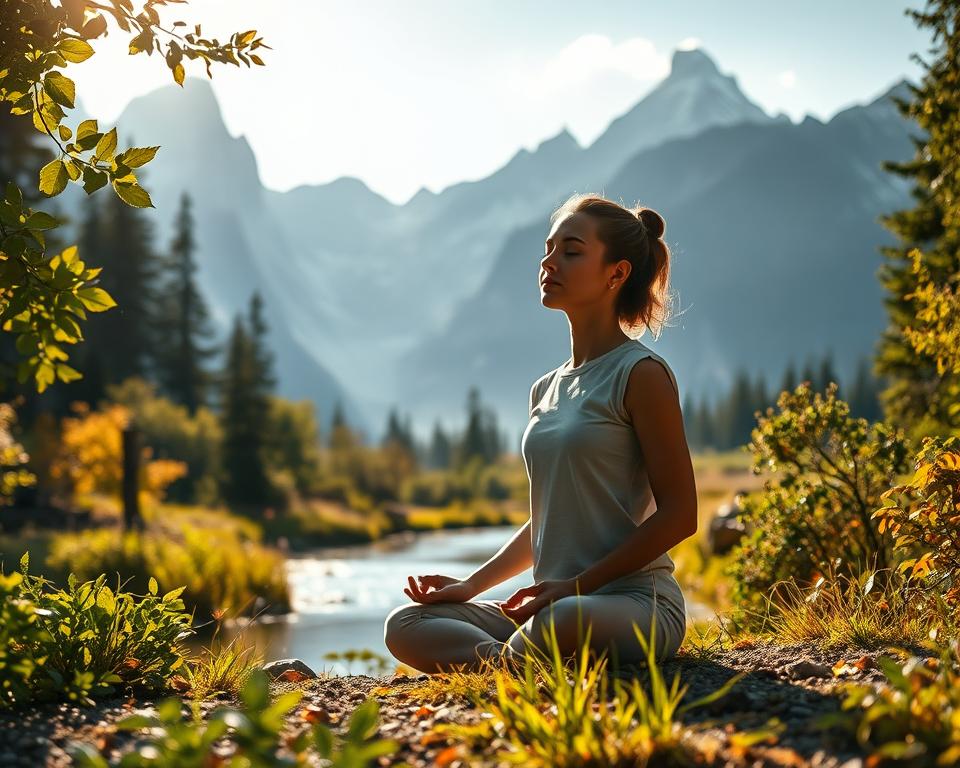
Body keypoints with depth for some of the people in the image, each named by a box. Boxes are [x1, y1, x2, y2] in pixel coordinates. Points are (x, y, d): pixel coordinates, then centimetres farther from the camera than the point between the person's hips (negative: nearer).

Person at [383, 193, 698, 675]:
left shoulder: (641, 374, -6)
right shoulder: (546, 391, 17)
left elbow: (679, 514, -11)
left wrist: (576, 585, -16)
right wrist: (472, 584, 9)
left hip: (635, 600, -7)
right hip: (553, 604, 7)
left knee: (559, 623, -39)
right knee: (405, 626, -6)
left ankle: (503, 662, -11)